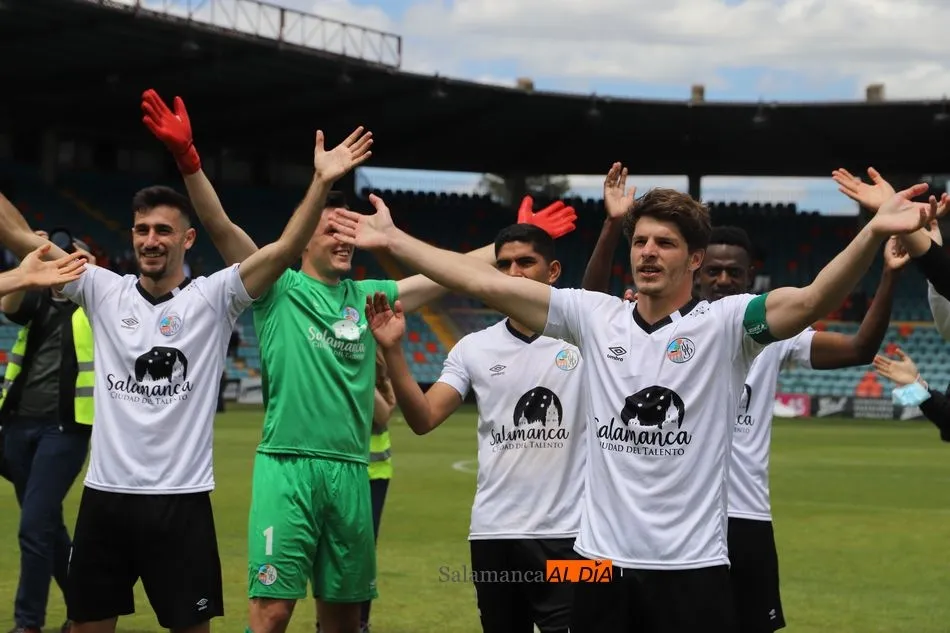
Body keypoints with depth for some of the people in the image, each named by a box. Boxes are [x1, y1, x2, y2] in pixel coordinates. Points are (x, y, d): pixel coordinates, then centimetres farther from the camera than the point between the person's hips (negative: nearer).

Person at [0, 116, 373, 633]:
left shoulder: (212, 298, -1)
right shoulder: (104, 292, 5)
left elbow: (285, 250, -14)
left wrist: (321, 182, -25)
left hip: (180, 498, -2)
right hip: (105, 494, 3)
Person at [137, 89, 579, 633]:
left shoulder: (368, 297, 15)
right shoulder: (277, 288, 3)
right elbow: (221, 226, -9)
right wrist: (187, 156, -22)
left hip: (351, 470, 5)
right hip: (288, 465, -5)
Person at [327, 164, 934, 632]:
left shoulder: (724, 323, -4)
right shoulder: (595, 316, 6)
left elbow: (812, 299, -20)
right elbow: (487, 281, 5)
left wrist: (873, 233, -36)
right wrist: (392, 240, 3)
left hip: (692, 566, -3)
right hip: (602, 560, 3)